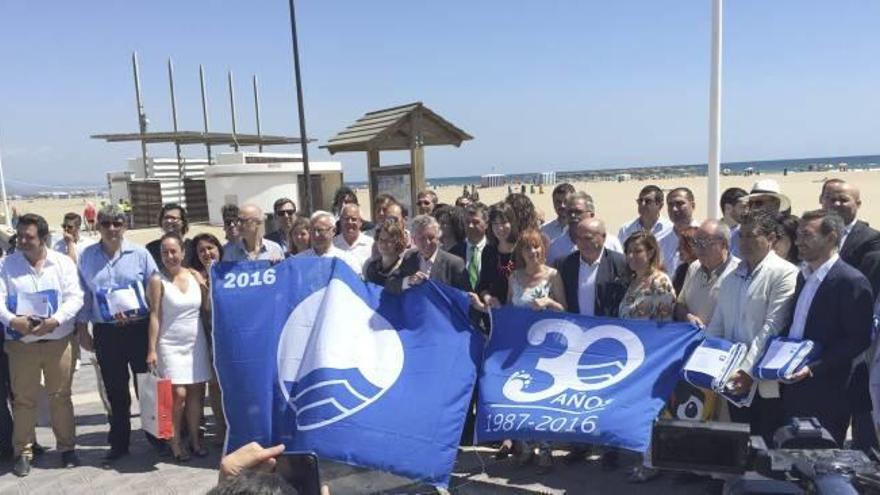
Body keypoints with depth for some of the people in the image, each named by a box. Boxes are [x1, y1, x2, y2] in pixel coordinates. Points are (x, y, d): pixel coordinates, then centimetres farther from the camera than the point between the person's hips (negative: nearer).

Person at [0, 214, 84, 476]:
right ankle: (23, 452, 20)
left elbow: (75, 297, -6)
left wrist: (55, 321, -21)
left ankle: (67, 447, 20)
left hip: (59, 341, 0)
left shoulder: (63, 263, 0)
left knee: (61, 397, 8)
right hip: (21, 344, 1)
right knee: (24, 399, 8)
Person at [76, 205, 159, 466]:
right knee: (115, 390, 11)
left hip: (139, 328, -2)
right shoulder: (87, 257, 4)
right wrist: (82, 330, 7)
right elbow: (84, 295, 8)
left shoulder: (139, 254, -2)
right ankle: (119, 443, 24)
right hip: (106, 333, 2)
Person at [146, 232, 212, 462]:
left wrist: (207, 287, -12)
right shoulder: (158, 280, -6)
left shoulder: (195, 276, 4)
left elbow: (207, 308, 5)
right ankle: (175, 442, 8)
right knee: (178, 393, -8)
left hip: (196, 342, 3)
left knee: (196, 391, 4)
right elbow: (155, 315, -7)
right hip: (170, 344, -3)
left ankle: (194, 438, 18)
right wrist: (152, 349, -9)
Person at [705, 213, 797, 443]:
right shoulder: (732, 277, 14)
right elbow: (717, 324, 14)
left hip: (766, 384, -6)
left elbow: (771, 328, -15)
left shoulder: (784, 273, -8)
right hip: (736, 380, 6)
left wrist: (748, 370, -20)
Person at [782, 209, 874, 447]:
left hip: (826, 394, -7)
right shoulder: (804, 275, 12)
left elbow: (858, 340, -16)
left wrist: (813, 369, -21)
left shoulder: (852, 281, -13)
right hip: (793, 391, 7)